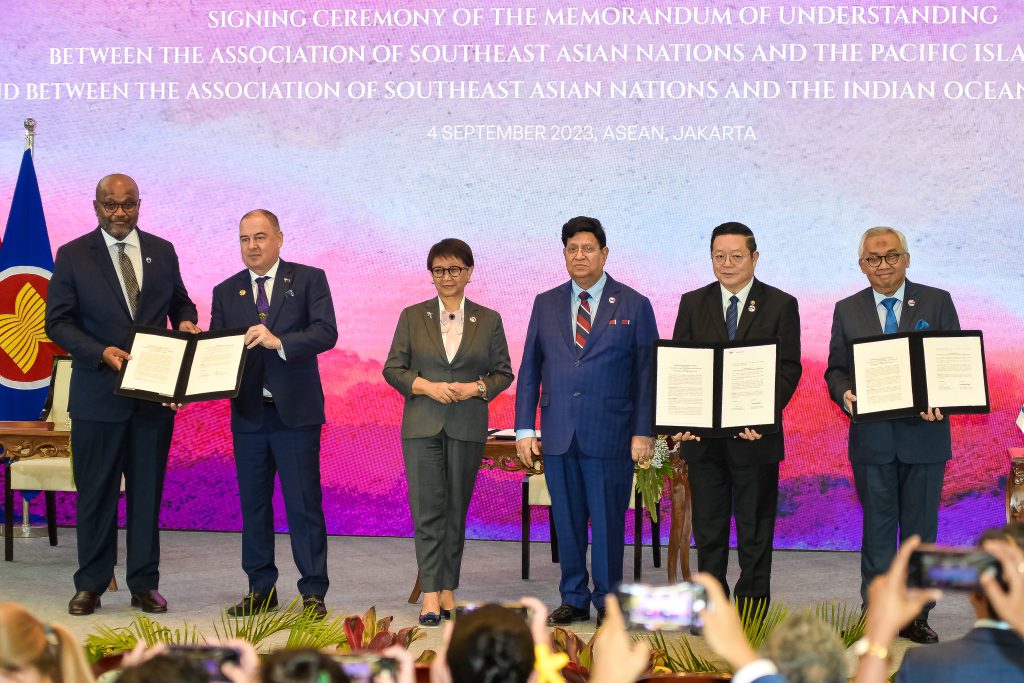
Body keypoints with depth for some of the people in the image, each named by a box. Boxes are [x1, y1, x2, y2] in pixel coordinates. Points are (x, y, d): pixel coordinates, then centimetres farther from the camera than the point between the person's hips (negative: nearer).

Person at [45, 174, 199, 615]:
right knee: (96, 492, 3)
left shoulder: (162, 252, 9)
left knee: (148, 491, 7)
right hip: (98, 393, -2)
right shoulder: (72, 256, -1)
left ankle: (144, 584, 14)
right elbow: (57, 322, -4)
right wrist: (101, 352, -19)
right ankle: (90, 586, 12)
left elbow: (179, 301, 20)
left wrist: (186, 323, -5)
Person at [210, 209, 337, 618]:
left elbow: (326, 333, -12)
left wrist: (278, 341, -25)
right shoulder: (226, 292, 12)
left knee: (304, 504, -2)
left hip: (295, 411, -4)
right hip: (248, 413, 4)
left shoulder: (309, 280, 1)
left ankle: (313, 593, 3)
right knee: (253, 504, 9)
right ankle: (261, 590, 18)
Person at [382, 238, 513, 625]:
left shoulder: (488, 320, 6)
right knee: (427, 509, -7)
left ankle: (448, 587, 15)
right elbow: (393, 368, 4)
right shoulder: (413, 317, 5)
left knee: (456, 509, 6)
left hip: (467, 427, 1)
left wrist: (476, 388, -11)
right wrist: (428, 387, -12)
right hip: (422, 425, -1)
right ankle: (431, 594, -8)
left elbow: (503, 372, 8)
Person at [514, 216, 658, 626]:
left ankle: (607, 601, 12)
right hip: (558, 434, 3)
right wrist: (524, 428, 3)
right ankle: (573, 599, 18)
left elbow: (647, 372, 1)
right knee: (566, 520, 8)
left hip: (610, 433, -3)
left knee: (608, 522, 1)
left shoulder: (634, 306, 3)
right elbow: (530, 369, 11)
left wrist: (643, 432, -7)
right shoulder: (546, 304, 11)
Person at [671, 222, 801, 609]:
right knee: (708, 531, 9)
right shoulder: (692, 304, 9)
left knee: (755, 531, 4)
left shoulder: (781, 305, 2)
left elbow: (789, 370, -4)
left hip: (755, 435, -2)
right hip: (703, 435, 2)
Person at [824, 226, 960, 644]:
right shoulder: (847, 311, 7)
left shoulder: (937, 303, 3)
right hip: (871, 436, 1)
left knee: (920, 530, 6)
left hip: (924, 434, -1)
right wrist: (845, 394, -15)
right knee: (878, 530, 5)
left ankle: (915, 616, 15)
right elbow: (836, 369, 8)